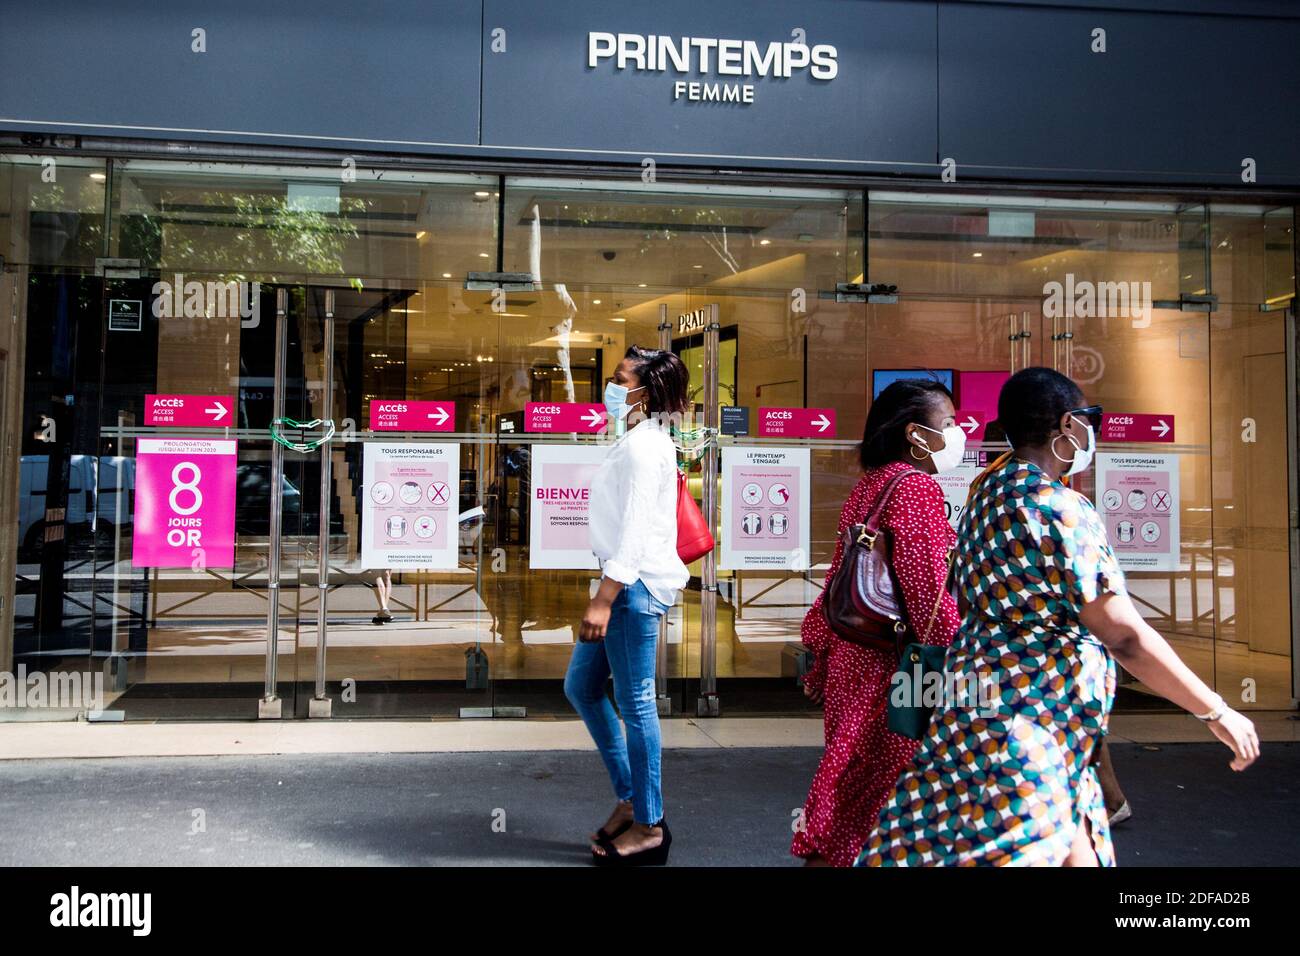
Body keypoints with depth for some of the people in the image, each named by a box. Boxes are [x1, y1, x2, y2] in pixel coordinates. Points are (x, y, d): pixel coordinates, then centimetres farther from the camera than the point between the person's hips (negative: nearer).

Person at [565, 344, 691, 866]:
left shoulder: (643, 445, -15)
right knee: (581, 687, 16)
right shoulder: (636, 440, 17)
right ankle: (629, 798, 25)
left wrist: (604, 600, -24)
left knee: (635, 703, -2)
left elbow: (634, 529, -21)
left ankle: (649, 827, 11)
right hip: (624, 582, 11)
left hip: (636, 586, -11)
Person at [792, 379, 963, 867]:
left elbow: (840, 577, 16)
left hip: (853, 657, 9)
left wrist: (822, 652, 21)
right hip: (893, 666, -9)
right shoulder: (916, 487, -15)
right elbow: (929, 594, -20)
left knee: (851, 781, 17)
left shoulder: (870, 484, 12)